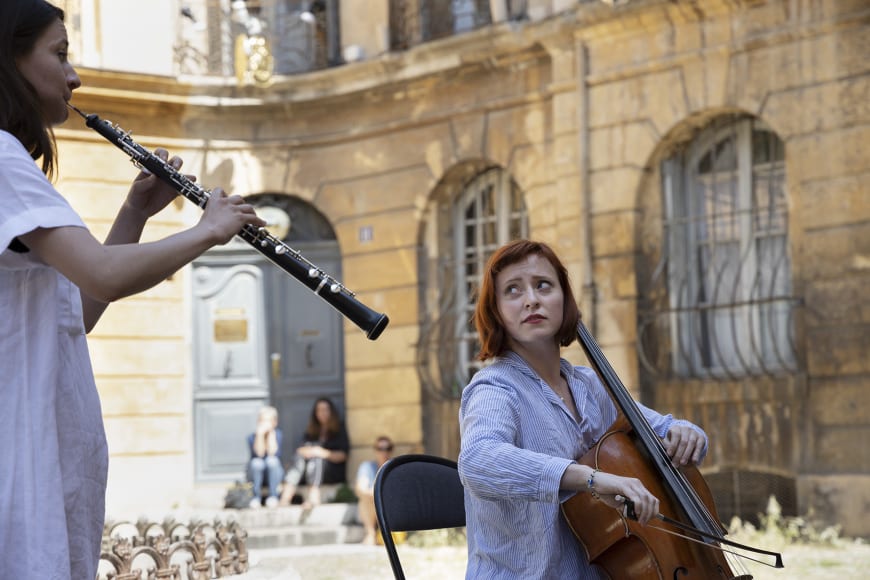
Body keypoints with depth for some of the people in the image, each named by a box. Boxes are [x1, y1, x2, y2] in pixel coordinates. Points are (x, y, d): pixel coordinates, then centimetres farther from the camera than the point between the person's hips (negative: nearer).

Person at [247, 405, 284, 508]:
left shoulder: (278, 434, -7)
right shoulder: (252, 437, -7)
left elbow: (272, 453, -20)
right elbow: (259, 454, -20)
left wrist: (270, 433, -19)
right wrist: (260, 435, -27)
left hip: (274, 473, 0)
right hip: (257, 473, 0)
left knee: (272, 461, -32)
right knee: (257, 462, -33)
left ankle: (273, 495, -20)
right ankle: (255, 497, -18)